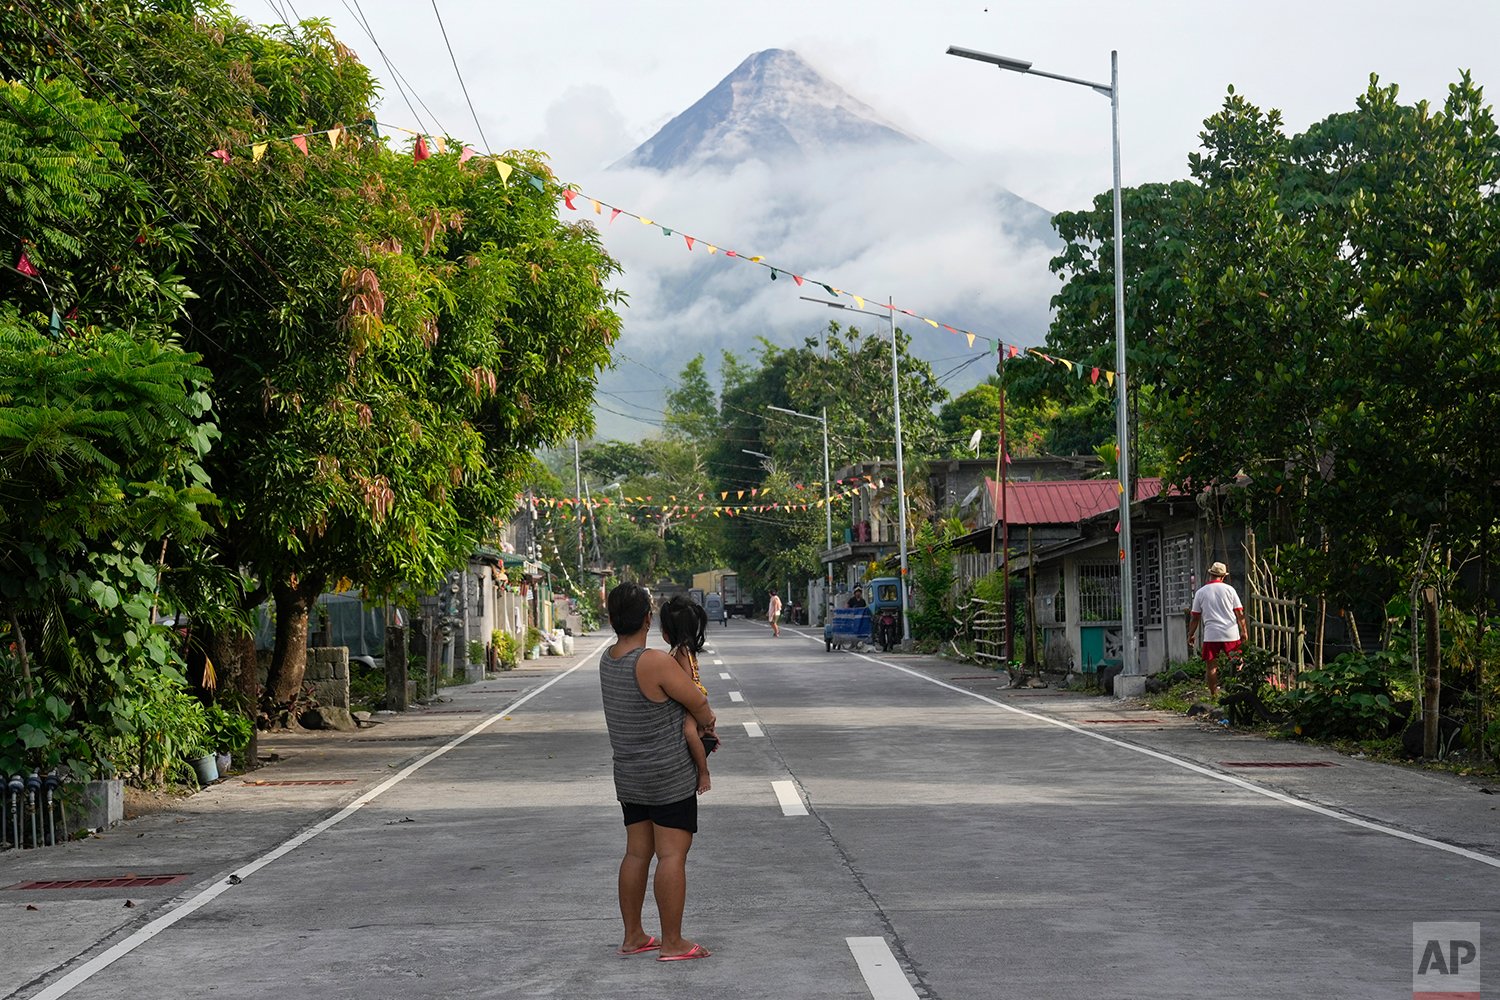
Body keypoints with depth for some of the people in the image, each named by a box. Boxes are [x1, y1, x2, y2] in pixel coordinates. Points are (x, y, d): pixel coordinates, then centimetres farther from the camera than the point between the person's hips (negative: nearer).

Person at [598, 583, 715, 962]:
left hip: (630, 775, 8)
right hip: (670, 775, -8)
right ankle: (672, 943, -1)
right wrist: (707, 722, 11)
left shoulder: (608, 659, 4)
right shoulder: (655, 662, -21)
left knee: (637, 853, 14)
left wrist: (702, 725, 10)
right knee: (672, 856, -4)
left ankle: (633, 936, 19)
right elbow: (701, 708, -12)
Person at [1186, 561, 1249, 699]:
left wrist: (1190, 636, 15)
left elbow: (1195, 618, 6)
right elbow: (1239, 613, 4)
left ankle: (1214, 694, 3)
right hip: (1231, 634, 1)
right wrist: (1244, 632, 11)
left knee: (1212, 666, 4)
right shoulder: (1229, 589, 3)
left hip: (1211, 635, 0)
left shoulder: (1200, 592, 4)